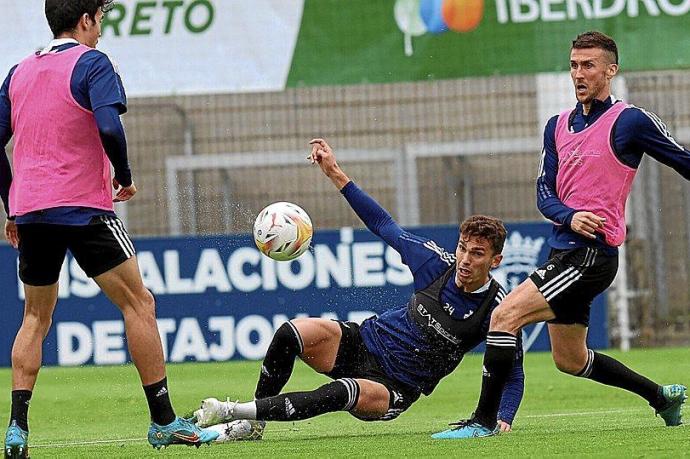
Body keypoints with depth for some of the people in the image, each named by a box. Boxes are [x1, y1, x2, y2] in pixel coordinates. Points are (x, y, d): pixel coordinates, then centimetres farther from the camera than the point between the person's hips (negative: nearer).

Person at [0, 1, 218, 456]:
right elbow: (109, 128, -20)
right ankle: (163, 421, 0)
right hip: (83, 207, -6)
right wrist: (125, 177, -4)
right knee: (138, 303, 2)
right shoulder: (91, 63, -5)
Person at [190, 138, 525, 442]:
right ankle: (251, 424, -9)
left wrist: (503, 419, -21)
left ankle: (234, 411, -31)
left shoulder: (495, 309, -14)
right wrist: (336, 175, 4)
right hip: (364, 342, 4)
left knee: (341, 394, -37)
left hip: (394, 389, -4)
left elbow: (514, 373, -4)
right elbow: (384, 226, 7)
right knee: (291, 333, -24)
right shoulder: (437, 264, -5)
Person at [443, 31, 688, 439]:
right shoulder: (559, 126, 13)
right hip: (565, 249, 9)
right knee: (570, 360, 17)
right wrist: (569, 216, -12)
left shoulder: (629, 121, -7)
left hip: (592, 252, -9)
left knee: (505, 316, -18)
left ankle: (484, 421, -14)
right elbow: (545, 191, 8)